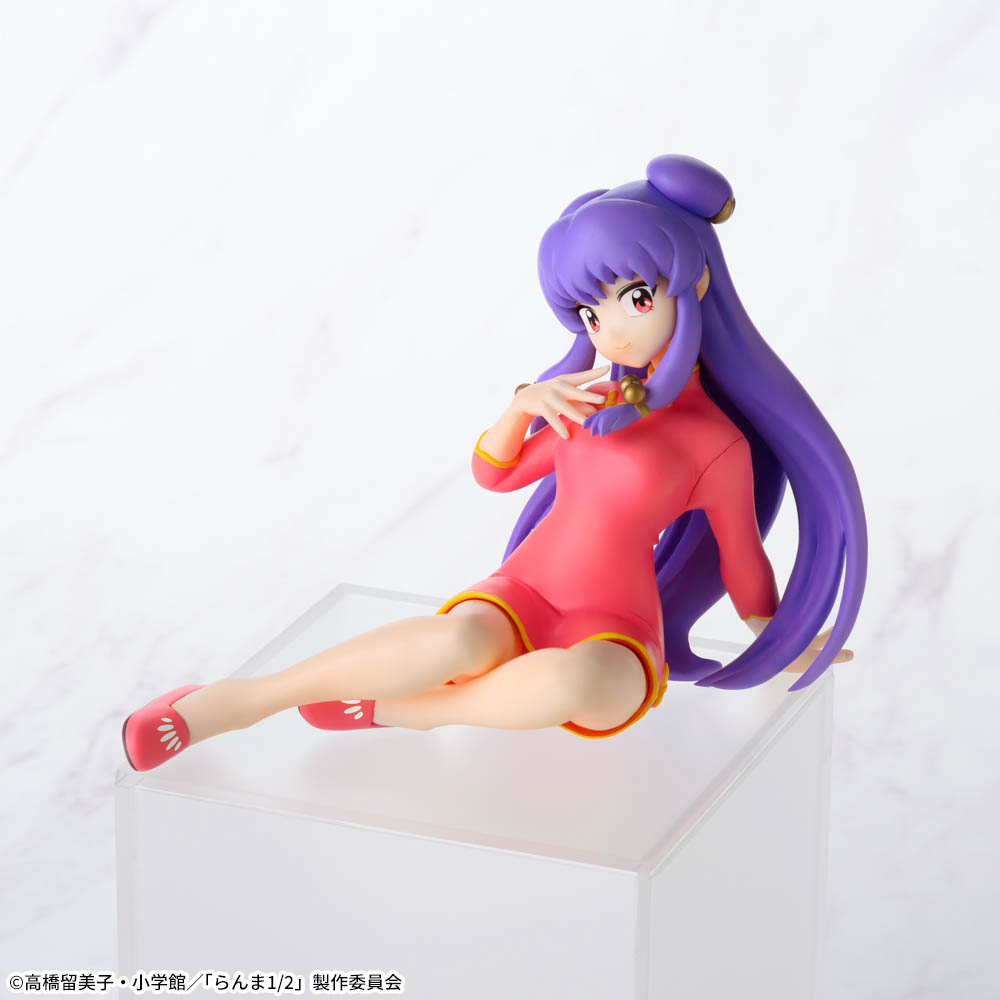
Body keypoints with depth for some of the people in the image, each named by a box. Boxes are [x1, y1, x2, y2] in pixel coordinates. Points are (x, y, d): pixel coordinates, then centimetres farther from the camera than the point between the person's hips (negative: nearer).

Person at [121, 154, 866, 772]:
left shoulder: (718, 444, -5)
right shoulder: (593, 403, 11)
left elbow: (742, 557, 9)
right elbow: (495, 472, 19)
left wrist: (783, 648, 21)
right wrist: (525, 403, -1)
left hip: (611, 640, -3)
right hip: (521, 598, 3)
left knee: (572, 684, -43)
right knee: (456, 644, -37)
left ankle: (402, 709, -20)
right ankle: (241, 700, -28)